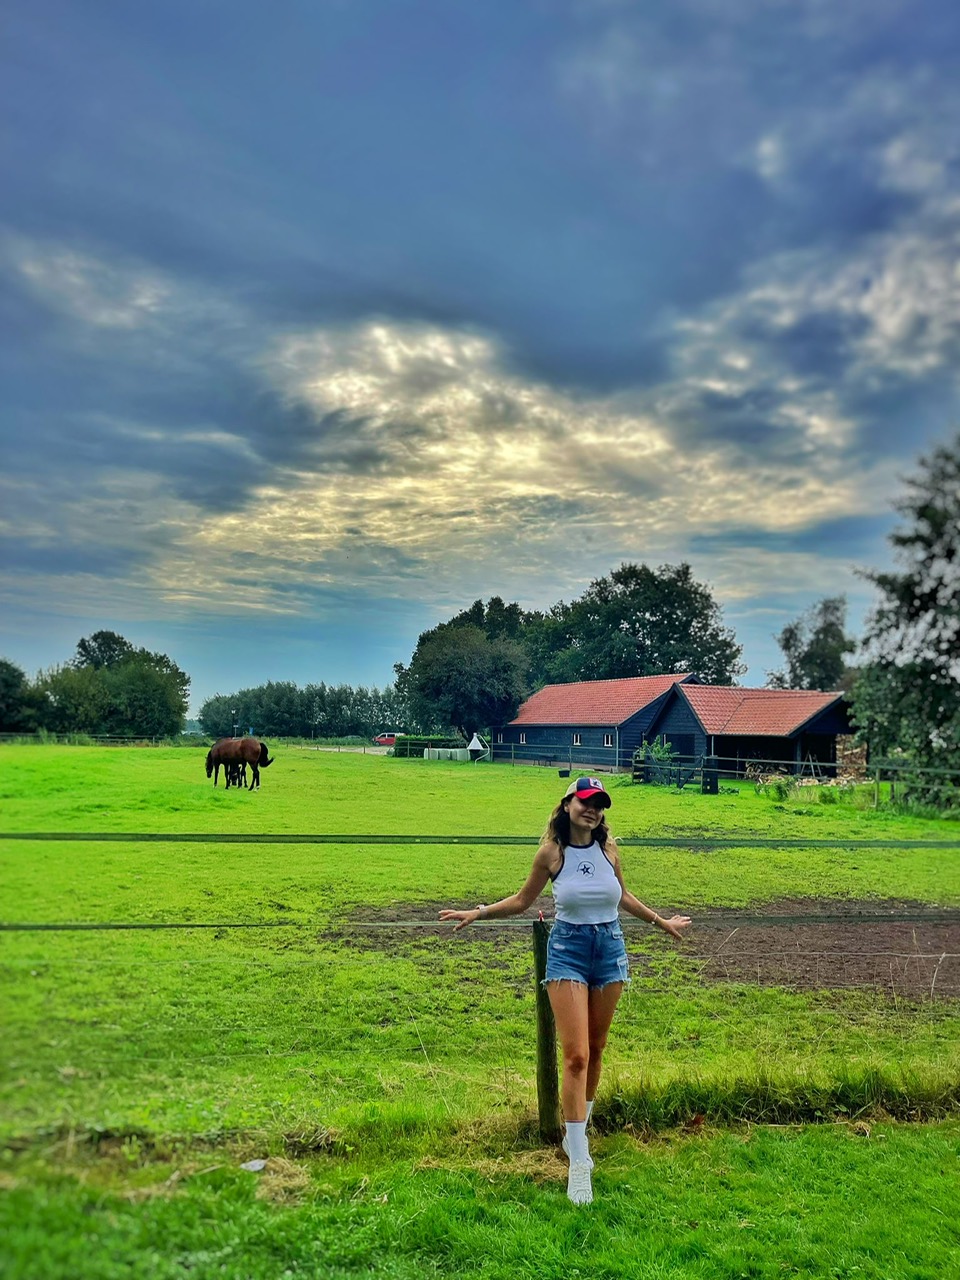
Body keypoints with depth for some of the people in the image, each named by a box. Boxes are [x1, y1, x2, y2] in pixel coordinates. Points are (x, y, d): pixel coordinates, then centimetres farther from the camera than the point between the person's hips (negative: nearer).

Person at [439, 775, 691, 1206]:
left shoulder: (608, 847, -1)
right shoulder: (551, 851, -8)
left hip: (610, 948, 3)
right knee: (575, 1055, -10)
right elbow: (523, 901, 5)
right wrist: (478, 912, -5)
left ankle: (576, 1134, 36)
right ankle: (579, 1164, -2)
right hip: (568, 949, -3)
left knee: (595, 1050, 14)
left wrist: (660, 921, 25)